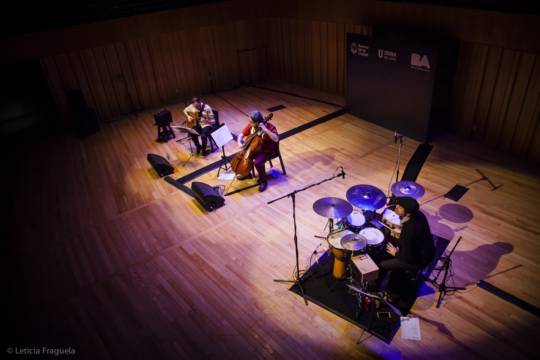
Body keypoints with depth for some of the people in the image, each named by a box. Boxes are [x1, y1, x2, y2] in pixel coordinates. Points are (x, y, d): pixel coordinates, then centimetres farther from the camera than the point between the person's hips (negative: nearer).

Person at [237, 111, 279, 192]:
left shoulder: (270, 127, -24)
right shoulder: (251, 125, -7)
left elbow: (276, 139, -39)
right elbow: (241, 134, 4)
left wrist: (265, 129, -40)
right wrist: (239, 142, -17)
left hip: (267, 151, -7)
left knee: (257, 162, -31)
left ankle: (263, 181, -6)